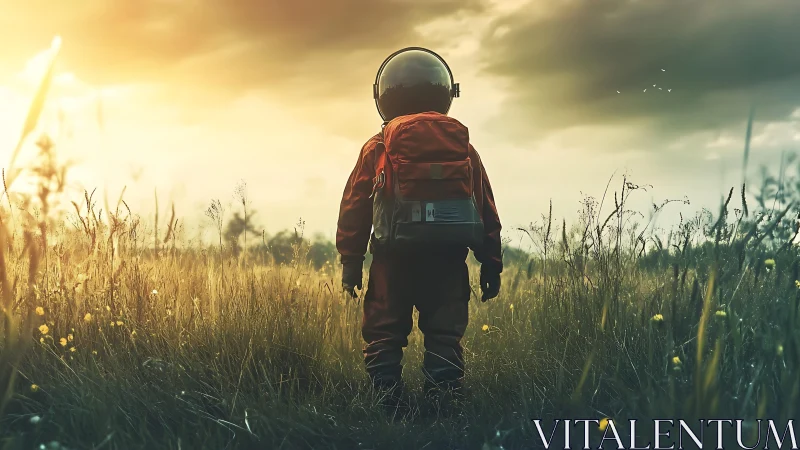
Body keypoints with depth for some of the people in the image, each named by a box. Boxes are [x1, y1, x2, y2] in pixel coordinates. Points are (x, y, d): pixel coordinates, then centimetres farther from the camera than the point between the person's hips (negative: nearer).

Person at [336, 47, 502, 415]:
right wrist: (491, 264, 15)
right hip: (448, 260, 2)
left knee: (383, 337, 7)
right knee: (444, 338, 7)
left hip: (393, 260, -1)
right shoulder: (462, 147, 9)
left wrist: (351, 261, 7)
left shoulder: (376, 149, 3)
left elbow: (354, 209, 1)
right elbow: (486, 213, 10)